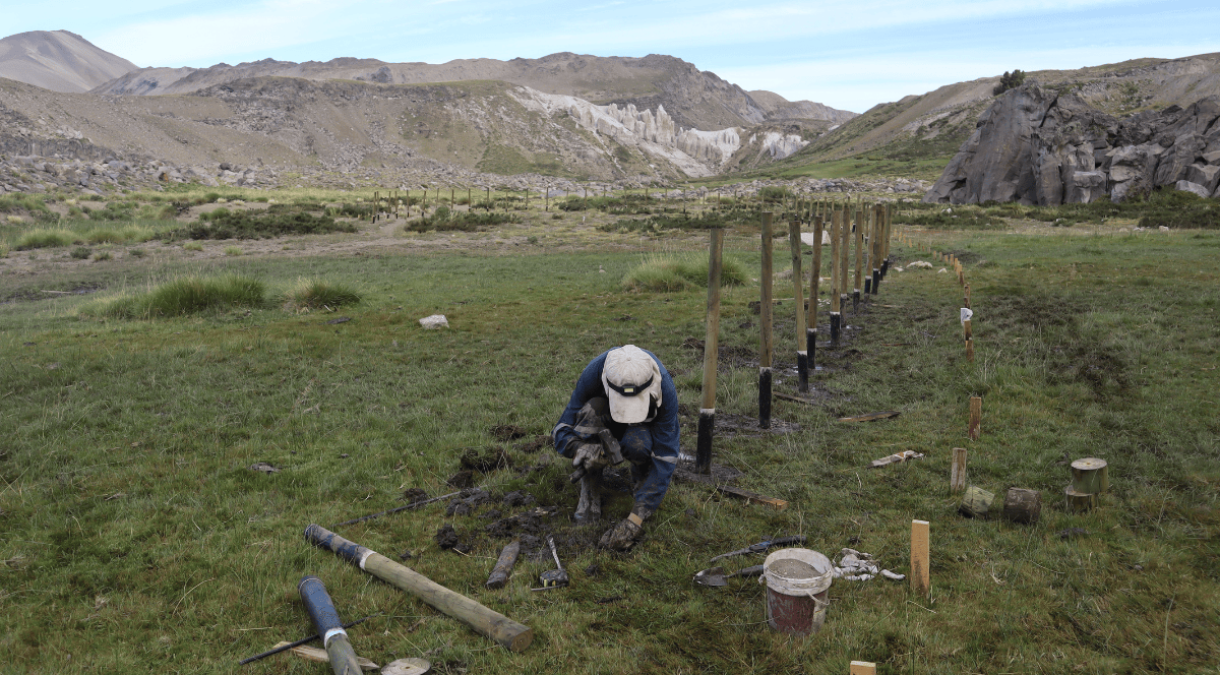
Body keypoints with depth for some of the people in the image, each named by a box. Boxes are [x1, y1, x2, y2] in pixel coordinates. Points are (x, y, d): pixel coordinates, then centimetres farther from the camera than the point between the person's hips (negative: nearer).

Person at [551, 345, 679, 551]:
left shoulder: (665, 390, -35)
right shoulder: (593, 374, -34)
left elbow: (665, 459, -33)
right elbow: (562, 432, -26)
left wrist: (635, 520, -39)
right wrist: (581, 451, -51)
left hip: (645, 425, -1)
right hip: (605, 425, 1)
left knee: (637, 444, -38)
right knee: (592, 409, -36)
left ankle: (641, 473, -2)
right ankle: (589, 488, -18)